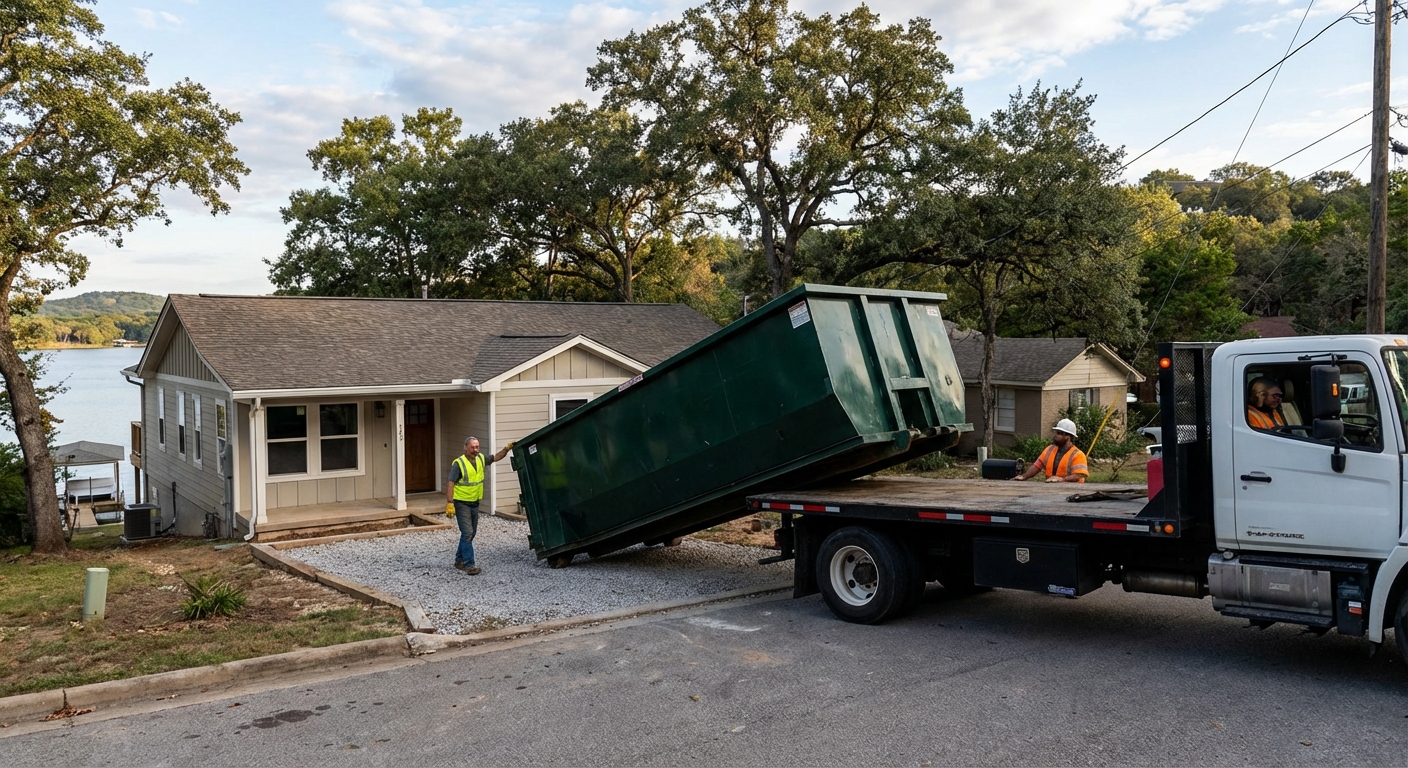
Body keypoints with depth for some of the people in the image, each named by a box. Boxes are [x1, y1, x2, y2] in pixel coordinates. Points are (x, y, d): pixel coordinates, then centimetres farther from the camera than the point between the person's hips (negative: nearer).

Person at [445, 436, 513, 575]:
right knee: (467, 533, -12)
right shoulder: (459, 463, -17)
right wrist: (449, 503, -26)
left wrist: (507, 448, 5)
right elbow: (450, 484, -20)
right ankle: (469, 565, -10)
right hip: (462, 503, -8)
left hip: (475, 503, 8)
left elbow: (496, 458, 19)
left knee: (471, 533, 15)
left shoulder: (481, 459, 3)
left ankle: (459, 560, 29)